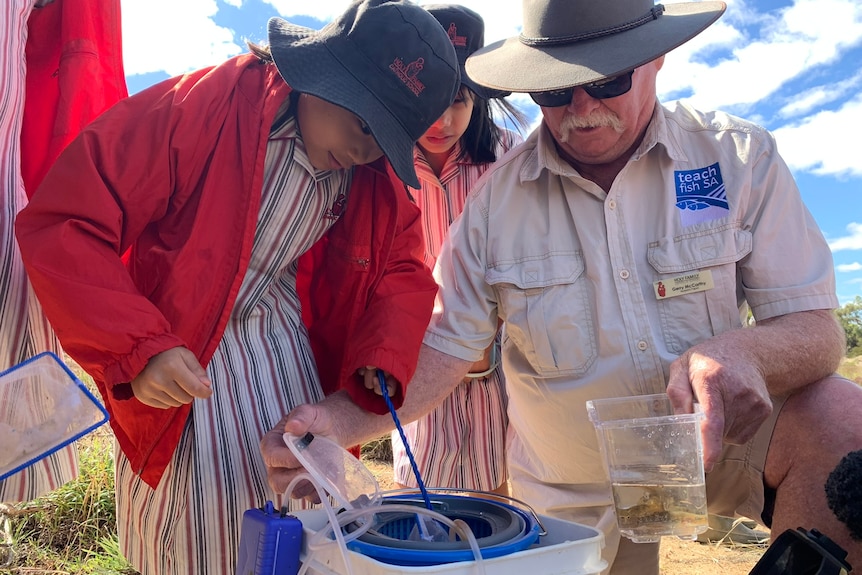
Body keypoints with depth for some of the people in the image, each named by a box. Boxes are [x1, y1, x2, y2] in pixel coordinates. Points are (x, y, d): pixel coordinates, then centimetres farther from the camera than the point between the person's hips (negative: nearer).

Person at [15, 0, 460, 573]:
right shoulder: (197, 108, -21)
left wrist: (384, 361, -12)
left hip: (289, 352, 5)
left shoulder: (379, 179, -3)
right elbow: (61, 224, -21)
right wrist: (138, 348, -30)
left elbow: (404, 274, 7)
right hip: (179, 366, -4)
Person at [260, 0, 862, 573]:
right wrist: (339, 420, -28)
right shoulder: (496, 196, -11)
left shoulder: (739, 155, -10)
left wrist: (739, 353, -36)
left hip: (718, 434, 0)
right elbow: (445, 346, -10)